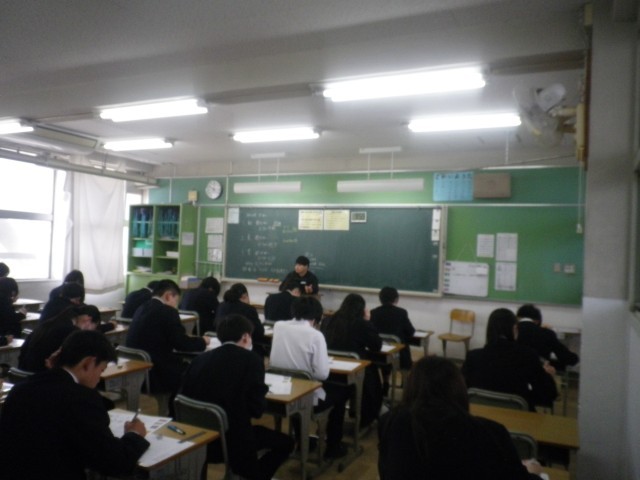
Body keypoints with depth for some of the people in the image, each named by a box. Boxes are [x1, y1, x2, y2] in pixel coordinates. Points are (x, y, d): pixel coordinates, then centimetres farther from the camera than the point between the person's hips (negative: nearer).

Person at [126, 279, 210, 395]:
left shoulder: (141, 309, 11)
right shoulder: (167, 311, -14)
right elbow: (182, 344, -14)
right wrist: (202, 341, 3)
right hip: (157, 374, -8)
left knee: (186, 366, 20)